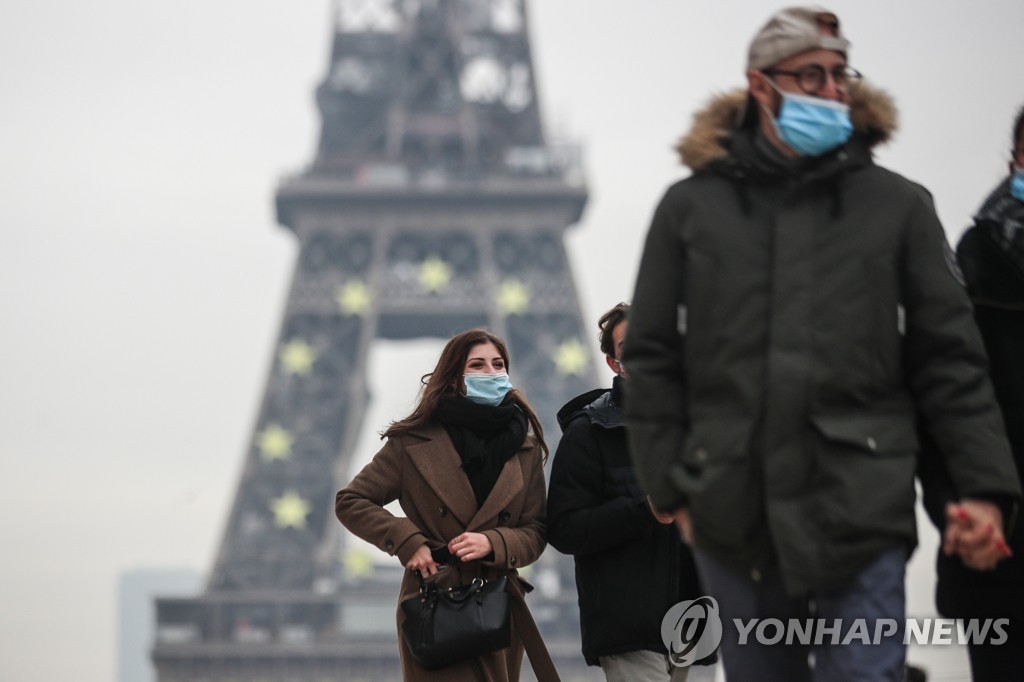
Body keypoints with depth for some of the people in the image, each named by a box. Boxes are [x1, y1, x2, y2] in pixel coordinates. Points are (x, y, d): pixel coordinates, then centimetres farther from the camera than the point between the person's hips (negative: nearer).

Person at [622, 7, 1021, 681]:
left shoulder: (899, 207, 7)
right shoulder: (691, 208, 8)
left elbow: (950, 360, 6)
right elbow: (652, 361, 9)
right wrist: (672, 487, 2)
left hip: (860, 520, -1)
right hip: (735, 522, 1)